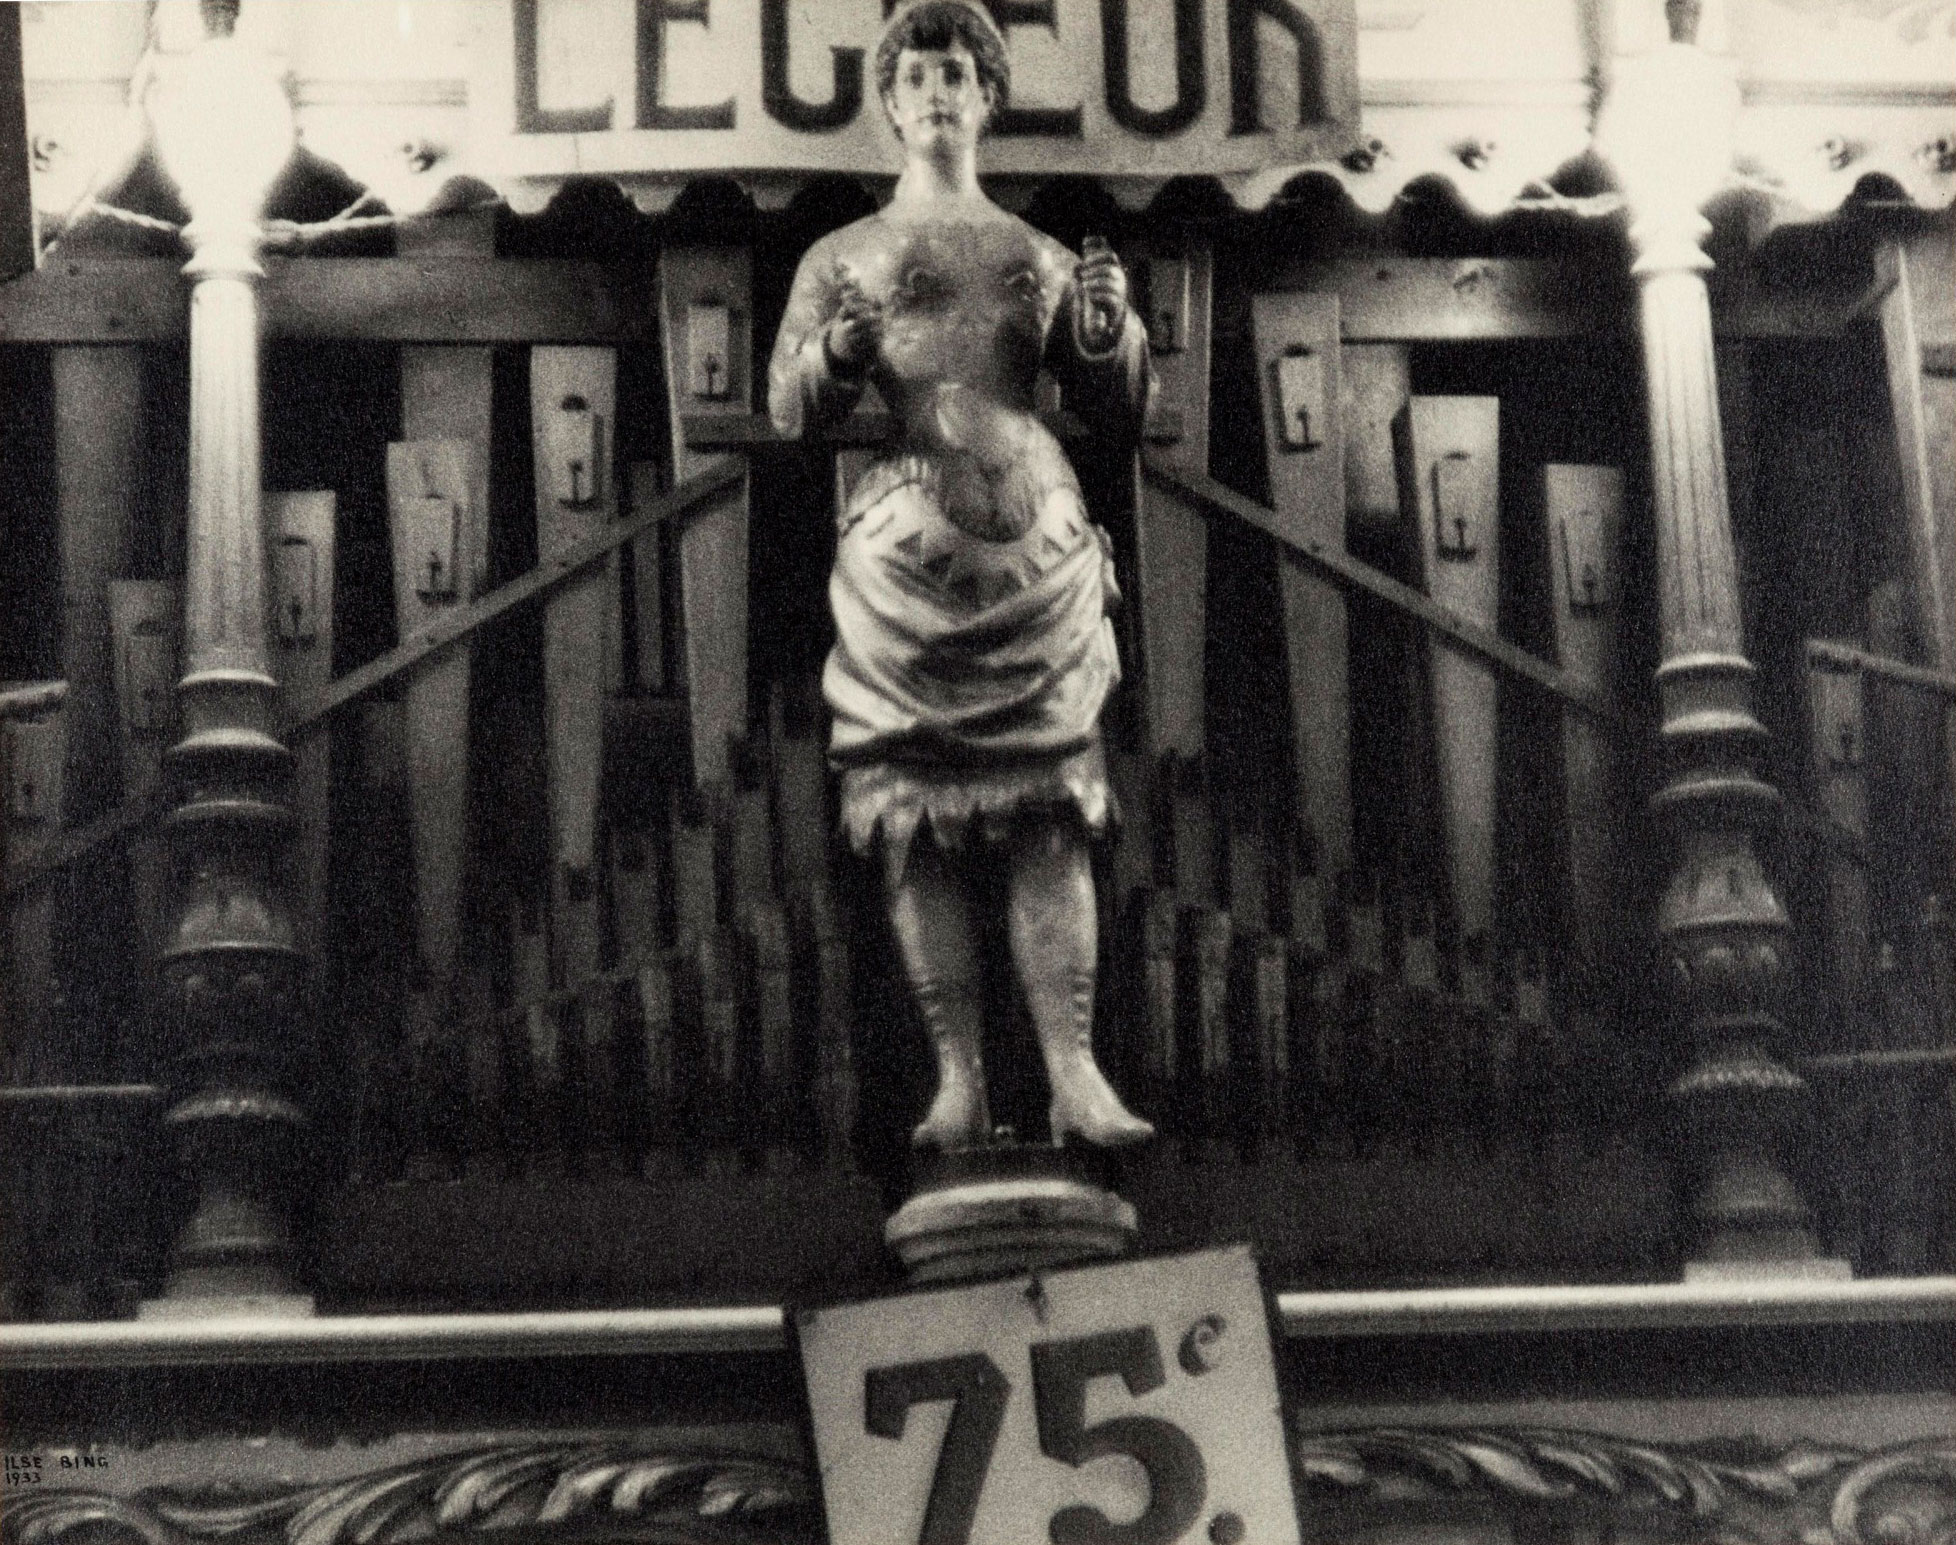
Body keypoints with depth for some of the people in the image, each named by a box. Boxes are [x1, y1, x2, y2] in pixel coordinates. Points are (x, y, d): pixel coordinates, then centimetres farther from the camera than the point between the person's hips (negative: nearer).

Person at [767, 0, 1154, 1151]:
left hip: (1037, 547, 1)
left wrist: (1108, 330, -2)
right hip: (901, 554, -1)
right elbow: (793, 408, 5)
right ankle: (960, 1084, -4)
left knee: (1051, 819, -7)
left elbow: (1124, 416, 17)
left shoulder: (1045, 256, 20)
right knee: (918, 823, -6)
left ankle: (1077, 1080, -11)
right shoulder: (841, 258, 16)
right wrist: (843, 348, -15)